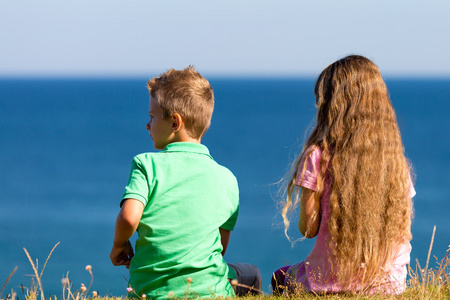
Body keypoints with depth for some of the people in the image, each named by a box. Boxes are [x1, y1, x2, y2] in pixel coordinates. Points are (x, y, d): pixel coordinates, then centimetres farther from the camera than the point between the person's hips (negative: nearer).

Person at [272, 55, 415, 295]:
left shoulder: (319, 157, -14)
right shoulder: (396, 161, -2)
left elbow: (308, 228, -8)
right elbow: (403, 230, 2)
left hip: (331, 284, -4)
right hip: (389, 285, 4)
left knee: (280, 278, 30)